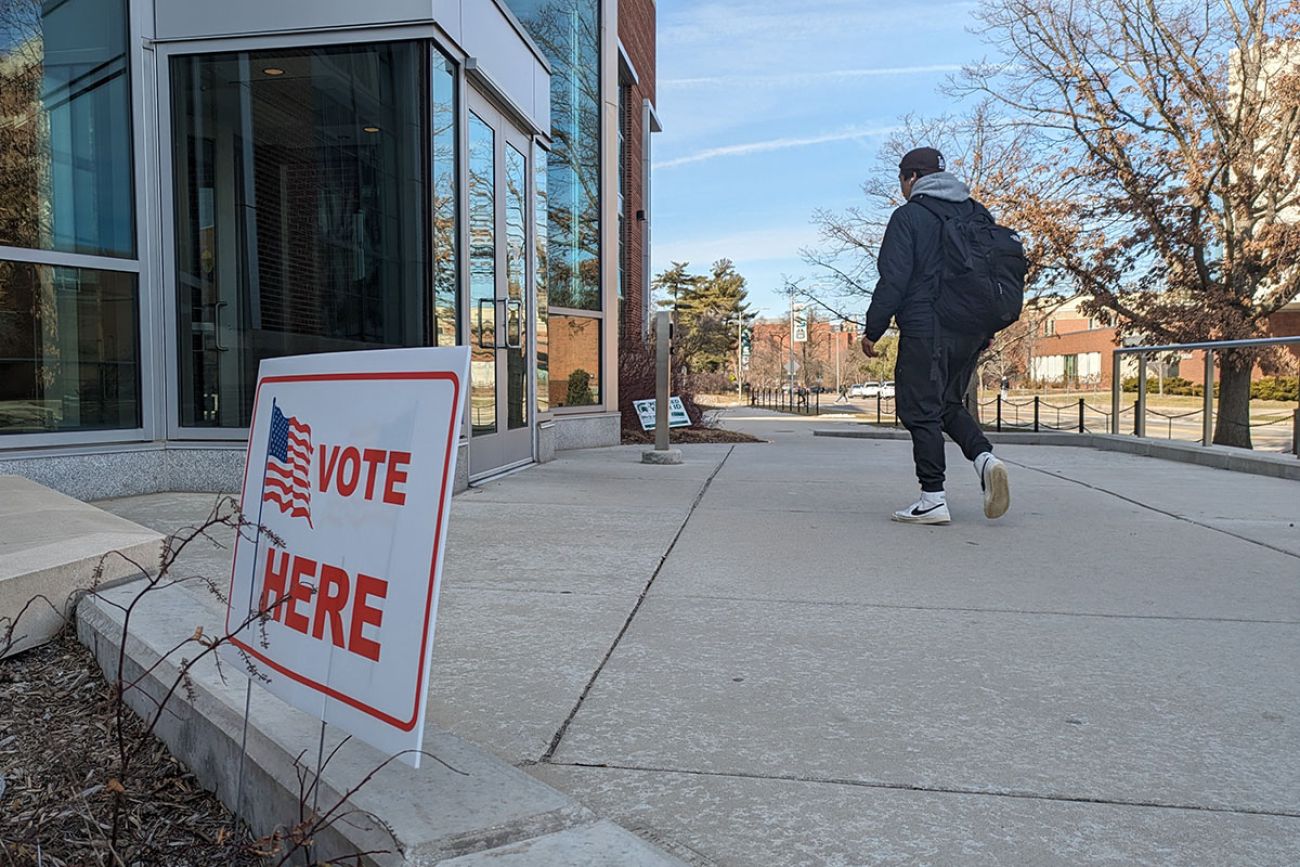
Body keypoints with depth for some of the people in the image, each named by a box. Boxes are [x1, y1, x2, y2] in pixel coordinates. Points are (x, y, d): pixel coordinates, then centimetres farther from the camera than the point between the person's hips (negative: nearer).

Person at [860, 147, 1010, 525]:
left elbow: (893, 280, -11)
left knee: (921, 410, 0)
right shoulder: (976, 213, 15)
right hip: (971, 331, 7)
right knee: (950, 404, 20)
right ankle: (984, 457, -4)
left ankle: (933, 499, 0)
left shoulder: (908, 215, -5)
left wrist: (873, 330, -4)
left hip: (925, 328, -7)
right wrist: (986, 329, 21)